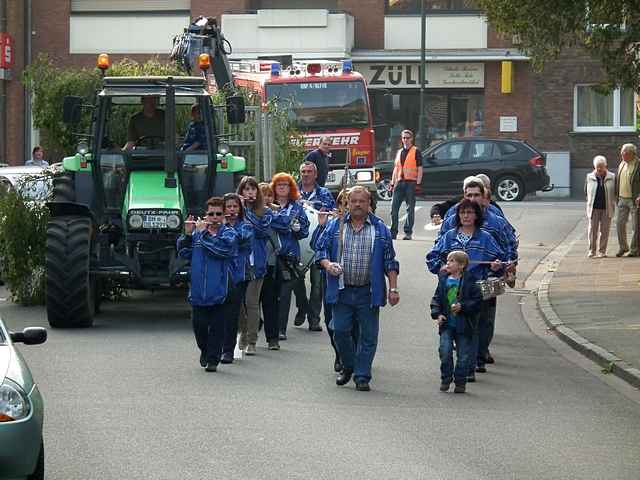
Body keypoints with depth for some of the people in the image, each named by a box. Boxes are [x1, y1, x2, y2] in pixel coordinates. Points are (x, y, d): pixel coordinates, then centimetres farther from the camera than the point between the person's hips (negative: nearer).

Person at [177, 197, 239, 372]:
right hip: (198, 292, 3)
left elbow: (223, 248, -20)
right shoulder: (197, 232, 10)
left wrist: (204, 233, -13)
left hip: (219, 292, -3)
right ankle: (205, 351, 31)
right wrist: (188, 234, -7)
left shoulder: (229, 233, 0)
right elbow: (184, 253, 7)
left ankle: (212, 360, 9)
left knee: (217, 327, 0)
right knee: (199, 325, 6)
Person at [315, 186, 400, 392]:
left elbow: (390, 262, 7)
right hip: (342, 291, 1)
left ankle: (362, 376, 7)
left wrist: (393, 288, 0)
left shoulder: (380, 229, 6)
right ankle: (348, 367, 23)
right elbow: (321, 250, 9)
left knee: (368, 336, -1)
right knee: (340, 331, 0)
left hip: (368, 293, -1)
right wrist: (327, 264, -13)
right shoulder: (335, 226, 8)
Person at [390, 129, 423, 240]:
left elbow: (420, 169, -2)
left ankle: (408, 233, 1)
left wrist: (418, 183, -11)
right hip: (399, 182, 5)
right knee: (394, 208, -1)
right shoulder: (399, 152, 18)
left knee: (410, 209, -2)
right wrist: (392, 183, 12)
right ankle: (393, 232, 4)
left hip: (411, 182, -5)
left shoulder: (416, 152, 2)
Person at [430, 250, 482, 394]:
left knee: (463, 355, 3)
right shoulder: (443, 281, 5)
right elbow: (436, 299, 10)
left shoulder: (469, 282, -6)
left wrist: (462, 307, -17)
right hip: (446, 324, 2)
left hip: (463, 325, -2)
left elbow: (477, 301, -6)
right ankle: (446, 379, 7)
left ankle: (460, 382, 16)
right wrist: (437, 314, -5)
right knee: (445, 351, -9)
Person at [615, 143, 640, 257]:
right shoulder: (622, 164, 11)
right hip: (622, 199, 6)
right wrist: (616, 196, 14)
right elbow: (617, 180, 20)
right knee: (620, 224, 5)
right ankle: (623, 247, 20)